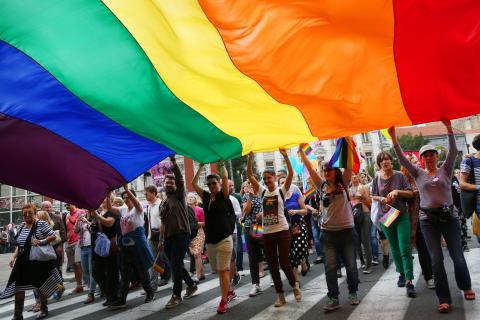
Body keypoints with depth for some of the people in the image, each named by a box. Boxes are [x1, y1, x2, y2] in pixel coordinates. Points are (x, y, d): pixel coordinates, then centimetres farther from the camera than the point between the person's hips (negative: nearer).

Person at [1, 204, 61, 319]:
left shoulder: (41, 224, -12)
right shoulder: (21, 226, 9)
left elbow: (53, 236, -15)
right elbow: (19, 245, 16)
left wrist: (40, 242, -27)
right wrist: (14, 257, 7)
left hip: (38, 261, -6)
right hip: (23, 261, 6)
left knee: (41, 286, 9)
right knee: (18, 286, 3)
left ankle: (44, 310, 29)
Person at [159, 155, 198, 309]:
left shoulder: (179, 196, 1)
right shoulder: (162, 204, 19)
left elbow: (180, 179, -15)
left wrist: (173, 161, -25)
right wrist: (161, 240, 19)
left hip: (181, 235, -7)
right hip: (168, 237, 7)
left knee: (176, 265, -10)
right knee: (176, 265, 13)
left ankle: (176, 295, 1)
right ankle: (191, 284, 33)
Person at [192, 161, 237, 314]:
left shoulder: (224, 196, -3)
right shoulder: (206, 197, 9)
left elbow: (225, 177, -14)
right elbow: (194, 183, 8)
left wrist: (221, 163, -3)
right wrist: (201, 166, 10)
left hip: (224, 239, -5)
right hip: (210, 240, 5)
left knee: (223, 270, -5)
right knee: (218, 271, 14)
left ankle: (224, 300, 0)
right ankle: (230, 292, 31)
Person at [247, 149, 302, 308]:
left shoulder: (282, 190, -2)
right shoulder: (262, 191, 6)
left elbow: (291, 174, -14)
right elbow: (250, 175, 0)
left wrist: (285, 156, -23)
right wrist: (250, 157, -10)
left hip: (282, 231, -4)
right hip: (267, 233, 4)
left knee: (284, 263, -4)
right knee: (272, 266, 8)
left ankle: (295, 285, 24)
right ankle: (280, 295, 20)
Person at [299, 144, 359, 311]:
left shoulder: (343, 183, 0)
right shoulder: (322, 186, 5)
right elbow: (309, 168, 4)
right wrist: (301, 150, 2)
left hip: (346, 230, -2)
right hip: (328, 232, 2)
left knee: (350, 265, 11)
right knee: (330, 267, 2)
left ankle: (353, 293, 29)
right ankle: (333, 299, 11)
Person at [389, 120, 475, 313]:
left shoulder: (445, 170, 6)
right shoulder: (418, 174, 7)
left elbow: (453, 151, -6)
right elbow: (402, 159, 0)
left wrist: (448, 128, -15)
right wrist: (394, 138, -9)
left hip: (448, 216, 0)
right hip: (428, 219, 0)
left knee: (457, 255, 7)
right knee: (436, 259, 0)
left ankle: (466, 286, 34)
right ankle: (444, 299, 7)